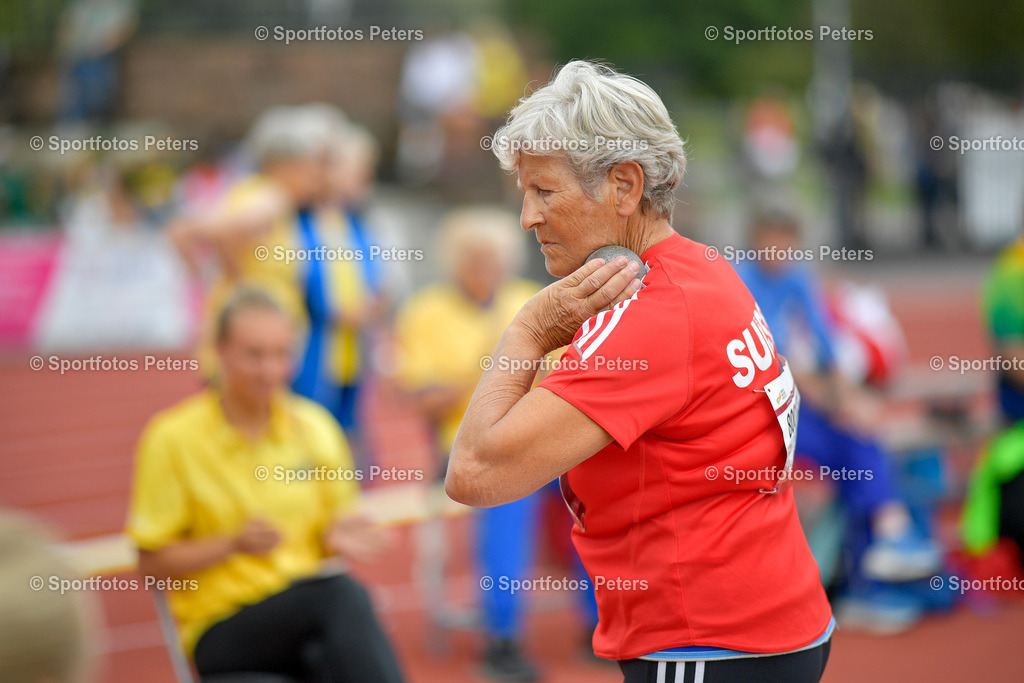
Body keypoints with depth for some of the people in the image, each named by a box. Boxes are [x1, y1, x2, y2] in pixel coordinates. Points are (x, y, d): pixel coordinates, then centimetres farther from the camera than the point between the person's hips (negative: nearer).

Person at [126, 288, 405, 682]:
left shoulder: (313, 425, 9)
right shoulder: (172, 438, -3)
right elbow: (151, 562, -2)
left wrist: (339, 541, -4)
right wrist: (233, 543, -16)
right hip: (219, 631, -4)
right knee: (339, 592, -34)